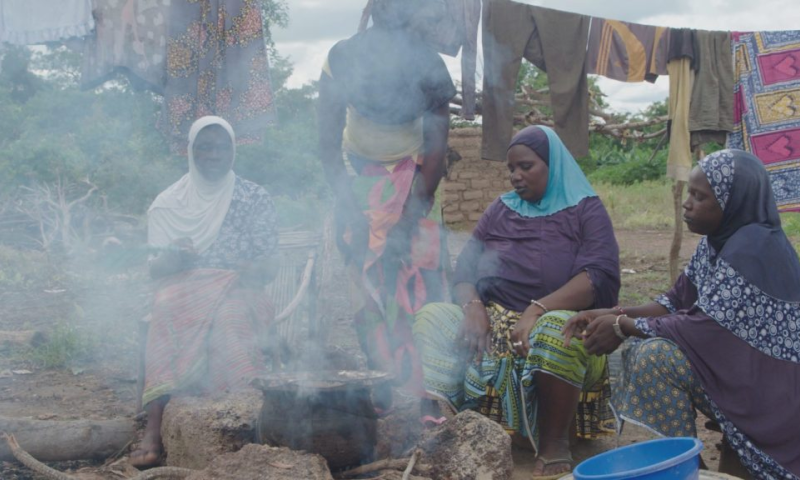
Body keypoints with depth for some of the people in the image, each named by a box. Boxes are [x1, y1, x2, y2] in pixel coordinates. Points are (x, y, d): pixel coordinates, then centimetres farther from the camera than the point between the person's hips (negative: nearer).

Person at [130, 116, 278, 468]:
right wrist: (171, 260, -14)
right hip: (182, 288, 1)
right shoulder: (169, 203, 13)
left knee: (230, 318, -37)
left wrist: (255, 271, -18)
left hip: (236, 291, 0)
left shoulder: (255, 199, 11)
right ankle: (154, 429, -42)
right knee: (170, 313, -35)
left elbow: (268, 267, 6)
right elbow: (154, 269, 10)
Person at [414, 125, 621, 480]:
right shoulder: (501, 210, 16)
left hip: (561, 321, -5)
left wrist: (537, 310, -27)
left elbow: (600, 276, -14)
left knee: (555, 330, -39)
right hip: (494, 322, 5)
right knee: (433, 317, -15)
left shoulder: (585, 209, 1)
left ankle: (555, 444, -24)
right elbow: (465, 266, 10)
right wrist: (473, 307, -13)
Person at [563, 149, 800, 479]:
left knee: (656, 356, -22)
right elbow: (677, 302, 7)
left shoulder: (753, 248, -23)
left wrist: (624, 326, -16)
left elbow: (708, 328, -26)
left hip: (767, 385, -10)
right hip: (736, 362, 10)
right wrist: (613, 315, -6)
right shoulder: (720, 240, 5)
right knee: (641, 350, 7)